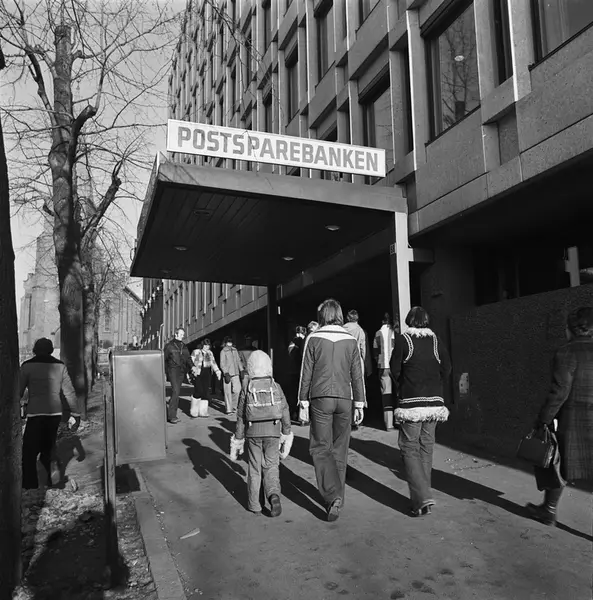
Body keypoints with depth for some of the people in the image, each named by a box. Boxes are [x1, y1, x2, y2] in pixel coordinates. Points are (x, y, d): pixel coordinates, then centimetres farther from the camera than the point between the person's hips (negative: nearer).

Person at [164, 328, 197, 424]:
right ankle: (172, 416, -14)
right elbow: (164, 359, 4)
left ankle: (171, 414, 17)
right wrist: (164, 372, 0)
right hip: (173, 370, -6)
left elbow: (188, 359, 13)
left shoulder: (184, 347, 16)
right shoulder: (169, 346, 1)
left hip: (181, 372, 6)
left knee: (177, 393, 8)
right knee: (175, 391, -16)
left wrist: (192, 367, -5)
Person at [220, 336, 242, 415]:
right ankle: (229, 409, 6)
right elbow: (222, 364, -6)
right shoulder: (223, 351, -1)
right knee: (227, 392, -1)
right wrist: (226, 373, -14)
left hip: (235, 373, 4)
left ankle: (233, 406, 16)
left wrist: (241, 370, 13)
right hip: (227, 374, -4)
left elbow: (238, 361, 20)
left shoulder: (235, 350, 14)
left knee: (237, 389, -5)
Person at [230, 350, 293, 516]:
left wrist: (238, 438, 9)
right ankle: (274, 495, -15)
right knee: (271, 466, 9)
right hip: (272, 432, 0)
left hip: (253, 432, 0)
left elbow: (241, 416, -1)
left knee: (254, 468, 12)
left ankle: (254, 505, 19)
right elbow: (285, 412, 3)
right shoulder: (276, 387, 0)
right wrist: (286, 433, 15)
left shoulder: (246, 388, -4)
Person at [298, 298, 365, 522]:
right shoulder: (350, 340, 4)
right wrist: (359, 404, 9)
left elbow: (306, 373, -2)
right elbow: (357, 374, 4)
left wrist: (303, 402, 4)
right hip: (344, 399, 3)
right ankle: (337, 497, 21)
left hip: (321, 399, -3)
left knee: (320, 448, 4)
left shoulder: (314, 339, -3)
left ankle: (333, 495, -11)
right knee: (339, 449, 13)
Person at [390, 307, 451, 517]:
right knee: (427, 446, 15)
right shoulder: (436, 341, 4)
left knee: (410, 448, 1)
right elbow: (446, 368, 4)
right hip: (434, 401, 4)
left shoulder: (403, 340, -7)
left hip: (411, 402, -4)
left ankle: (422, 500, -8)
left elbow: (394, 369, -4)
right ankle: (423, 494, 23)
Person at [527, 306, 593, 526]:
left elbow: (559, 392, -15)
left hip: (574, 422, -4)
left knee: (559, 467, 13)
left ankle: (548, 511, 30)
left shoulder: (567, 353, -12)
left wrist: (543, 421, -8)